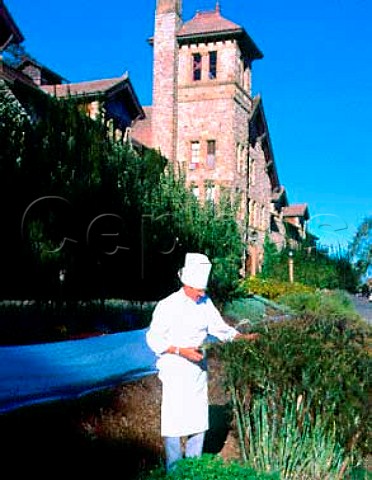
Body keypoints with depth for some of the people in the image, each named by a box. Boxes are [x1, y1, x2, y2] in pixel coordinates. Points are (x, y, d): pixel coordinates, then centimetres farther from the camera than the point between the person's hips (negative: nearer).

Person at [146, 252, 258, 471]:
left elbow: (220, 328, 6)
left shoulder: (205, 303, 2)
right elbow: (154, 339, -11)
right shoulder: (168, 306, -13)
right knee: (174, 420, -3)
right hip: (175, 371, -5)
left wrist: (244, 337, -7)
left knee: (198, 419, 11)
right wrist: (182, 351, -20)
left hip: (198, 369, 5)